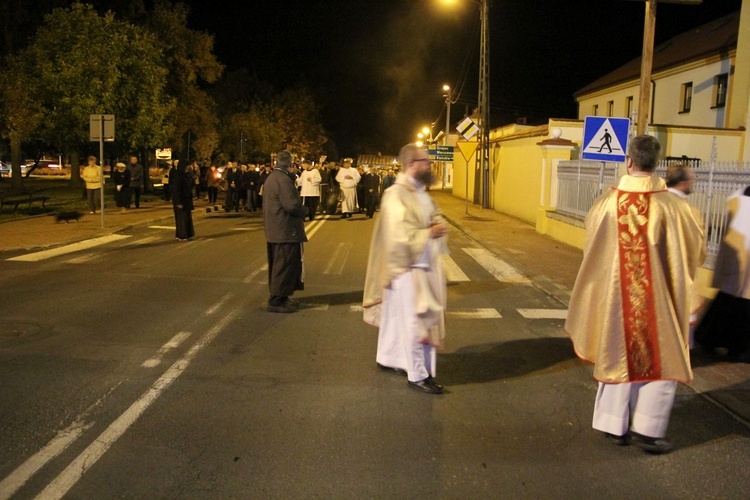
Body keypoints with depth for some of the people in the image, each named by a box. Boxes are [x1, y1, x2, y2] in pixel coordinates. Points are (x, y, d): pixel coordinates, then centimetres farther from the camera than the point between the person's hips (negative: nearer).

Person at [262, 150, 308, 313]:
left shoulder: (271, 177, 14)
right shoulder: (283, 179, -19)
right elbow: (292, 205, -26)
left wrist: (300, 209, 15)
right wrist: (305, 210, -7)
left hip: (275, 230, 11)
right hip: (286, 231, -11)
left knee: (279, 265, 17)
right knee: (285, 266, -4)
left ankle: (280, 296, 26)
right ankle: (276, 301, 2)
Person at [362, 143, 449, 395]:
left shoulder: (420, 192, 8)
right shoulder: (396, 195, -19)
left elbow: (433, 217, 18)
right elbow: (399, 236, -24)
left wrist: (438, 225, -4)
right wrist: (430, 233, -18)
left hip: (425, 265, 9)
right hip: (407, 267, -9)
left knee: (398, 315, 19)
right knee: (414, 320, 0)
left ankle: (387, 357, 34)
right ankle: (417, 374, 12)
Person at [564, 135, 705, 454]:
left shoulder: (606, 203, -8)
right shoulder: (672, 206, -14)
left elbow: (592, 246, 8)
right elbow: (695, 248, 1)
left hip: (616, 295, 3)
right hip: (658, 299, -2)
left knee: (621, 354, 15)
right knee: (663, 360, 13)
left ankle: (615, 425, 22)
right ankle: (647, 429, 14)